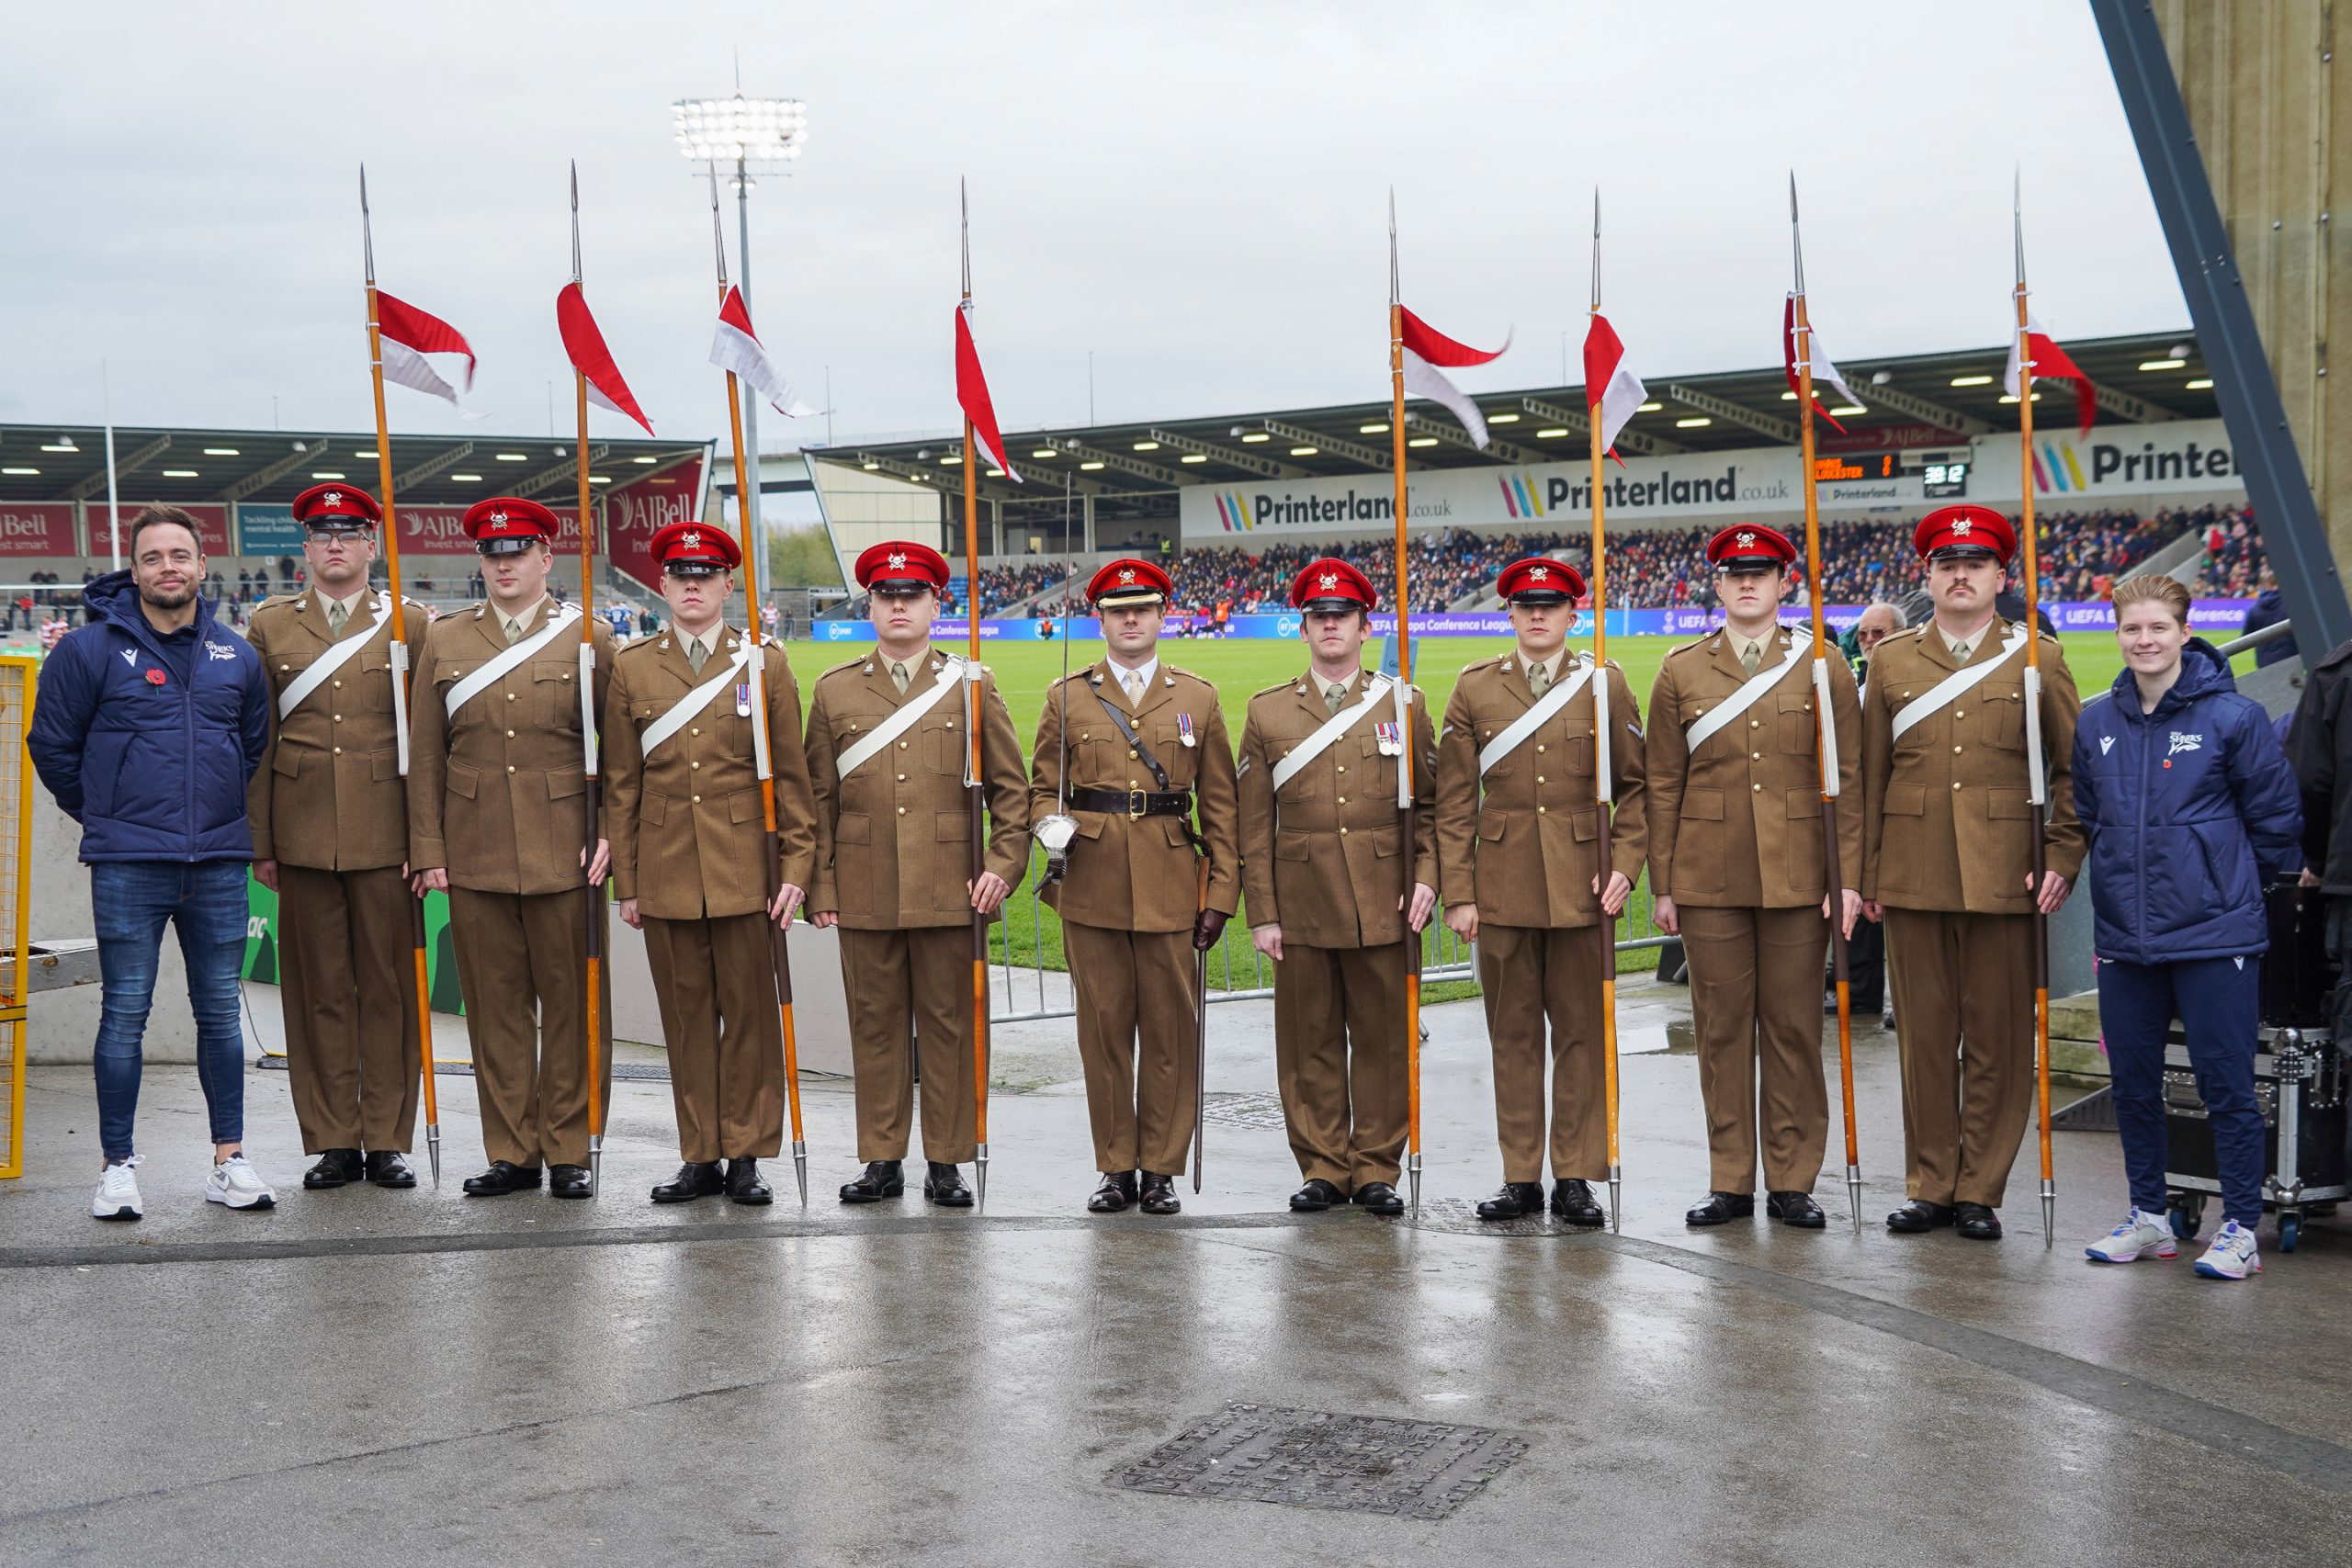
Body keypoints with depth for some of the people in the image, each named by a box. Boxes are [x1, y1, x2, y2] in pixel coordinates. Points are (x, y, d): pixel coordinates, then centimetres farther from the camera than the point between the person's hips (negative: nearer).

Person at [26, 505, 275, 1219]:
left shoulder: (237, 656, 8)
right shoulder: (91, 649, -3)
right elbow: (52, 744, 6)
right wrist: (103, 815, 12)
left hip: (218, 865, 3)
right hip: (127, 869, -3)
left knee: (220, 1012, 8)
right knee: (124, 1014, 0)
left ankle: (229, 1161, 15)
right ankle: (118, 1166, 8)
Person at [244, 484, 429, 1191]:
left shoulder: (408, 622, 7)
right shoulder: (271, 625, 10)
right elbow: (255, 740, 9)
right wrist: (258, 840, 4)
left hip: (385, 833, -1)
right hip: (303, 833, 1)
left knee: (389, 986, 2)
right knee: (318, 988, 4)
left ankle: (387, 1139, 10)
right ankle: (332, 1143, 11)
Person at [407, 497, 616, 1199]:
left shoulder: (589, 639, 4)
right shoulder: (444, 641, 9)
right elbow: (425, 754, 9)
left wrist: (611, 833, -7)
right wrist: (428, 850, 3)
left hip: (565, 853, -2)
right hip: (475, 858, 2)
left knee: (573, 1006, 2)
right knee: (495, 1009, 5)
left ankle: (568, 1151, 12)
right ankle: (511, 1152, 14)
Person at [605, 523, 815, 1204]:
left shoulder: (765, 663, 4)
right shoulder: (631, 667, 7)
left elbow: (792, 775, 4)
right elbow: (621, 783, 9)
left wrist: (797, 866, -3)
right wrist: (625, 880, 6)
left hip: (744, 871, -1)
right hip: (665, 872, 1)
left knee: (750, 1011, 2)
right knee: (686, 1015, 6)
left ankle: (748, 1155, 11)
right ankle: (700, 1156, 15)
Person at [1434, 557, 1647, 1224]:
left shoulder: (1606, 683, 5)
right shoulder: (1475, 687, 6)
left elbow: (1636, 785, 7)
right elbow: (1455, 800, 5)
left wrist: (1625, 865, -5)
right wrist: (1457, 892, 0)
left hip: (1582, 885, 0)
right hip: (1502, 888, 1)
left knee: (1581, 1032, 3)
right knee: (1513, 1035, 5)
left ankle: (1576, 1177, 11)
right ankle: (1521, 1177, 13)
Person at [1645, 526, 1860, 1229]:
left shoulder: (1823, 667, 5)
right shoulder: (1681, 671, 7)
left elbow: (1849, 780, 3)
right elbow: (1661, 784, 7)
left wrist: (1849, 876, -5)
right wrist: (1661, 883, 3)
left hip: (1797, 880, -1)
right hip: (1708, 881, 1)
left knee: (1793, 1029, 3)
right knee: (1721, 1028, 4)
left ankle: (1791, 1183, 12)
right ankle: (1730, 1181, 13)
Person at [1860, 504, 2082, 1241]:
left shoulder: (2037, 658, 5)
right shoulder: (1891, 661, 9)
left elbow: (2075, 767, 6)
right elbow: (1869, 775, 10)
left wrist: (2062, 859, -4)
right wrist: (1864, 874, 7)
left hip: (2003, 877, -1)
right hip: (1913, 878, 1)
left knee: (1998, 1038, 2)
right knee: (1924, 1035, 6)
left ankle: (1980, 1191, 12)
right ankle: (1930, 1186, 15)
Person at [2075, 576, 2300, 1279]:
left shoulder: (2233, 716, -8)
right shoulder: (2096, 724, 5)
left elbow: (2276, 818, -1)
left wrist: (2237, 885, 8)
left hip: (2214, 934, -5)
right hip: (2123, 936, 5)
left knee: (2227, 1085, -1)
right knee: (2133, 1083, 12)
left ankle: (2241, 1227, 9)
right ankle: (2148, 1216, 25)